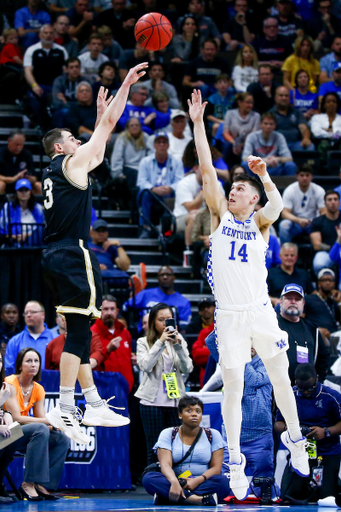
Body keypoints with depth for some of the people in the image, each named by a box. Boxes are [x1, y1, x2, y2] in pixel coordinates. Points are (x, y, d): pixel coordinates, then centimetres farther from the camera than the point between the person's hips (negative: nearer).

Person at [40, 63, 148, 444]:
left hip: (56, 256, 10)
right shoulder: (71, 163, -4)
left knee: (80, 330, 12)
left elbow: (98, 153, 36)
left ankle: (94, 405, 16)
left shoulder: (54, 173, 20)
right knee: (78, 330, -12)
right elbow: (110, 124, 0)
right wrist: (126, 84, 7)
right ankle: (64, 409, -17)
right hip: (73, 256, -10)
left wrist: (100, 112, 40)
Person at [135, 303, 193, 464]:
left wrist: (178, 346, -13)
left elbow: (187, 369, 1)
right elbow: (146, 366, -12)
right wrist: (160, 342, -15)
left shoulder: (179, 341, 12)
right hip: (152, 401, -2)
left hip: (175, 401, 2)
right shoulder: (144, 343, 6)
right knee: (154, 450, -1)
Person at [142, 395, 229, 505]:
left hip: (203, 484, 0)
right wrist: (174, 482, -31)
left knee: (223, 481, -32)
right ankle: (198, 499, -43)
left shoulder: (213, 435, 10)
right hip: (175, 483, 0)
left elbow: (216, 468, 0)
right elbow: (165, 464, -8)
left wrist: (198, 481, -21)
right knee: (148, 478, -29)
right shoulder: (167, 434, 7)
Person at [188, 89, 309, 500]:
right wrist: (198, 124, -3)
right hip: (229, 316, 0)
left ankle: (294, 440, 28)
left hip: (260, 312, 0)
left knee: (280, 378, 8)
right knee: (233, 388, -1)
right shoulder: (220, 216, 7)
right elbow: (207, 172, 0)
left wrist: (264, 175, -23)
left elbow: (276, 204, -19)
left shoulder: (259, 222, 4)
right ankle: (235, 463, 5)